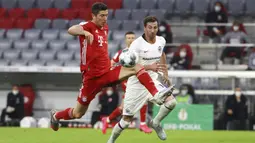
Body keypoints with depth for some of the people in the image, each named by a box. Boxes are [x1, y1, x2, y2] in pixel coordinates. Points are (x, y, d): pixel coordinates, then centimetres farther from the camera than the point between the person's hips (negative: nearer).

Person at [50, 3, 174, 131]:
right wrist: (85, 32, -57)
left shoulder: (105, 28, 9)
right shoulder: (88, 27, -14)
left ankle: (156, 95, -27)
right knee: (78, 114, 5)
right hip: (92, 77, -6)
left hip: (107, 72, 6)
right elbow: (71, 30, -37)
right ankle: (55, 115, 36)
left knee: (137, 67, -15)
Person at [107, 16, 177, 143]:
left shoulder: (161, 41, -1)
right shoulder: (137, 44, -19)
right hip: (136, 84, -4)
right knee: (126, 120, -2)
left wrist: (165, 74, 18)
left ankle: (156, 123, 8)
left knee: (171, 102, -19)